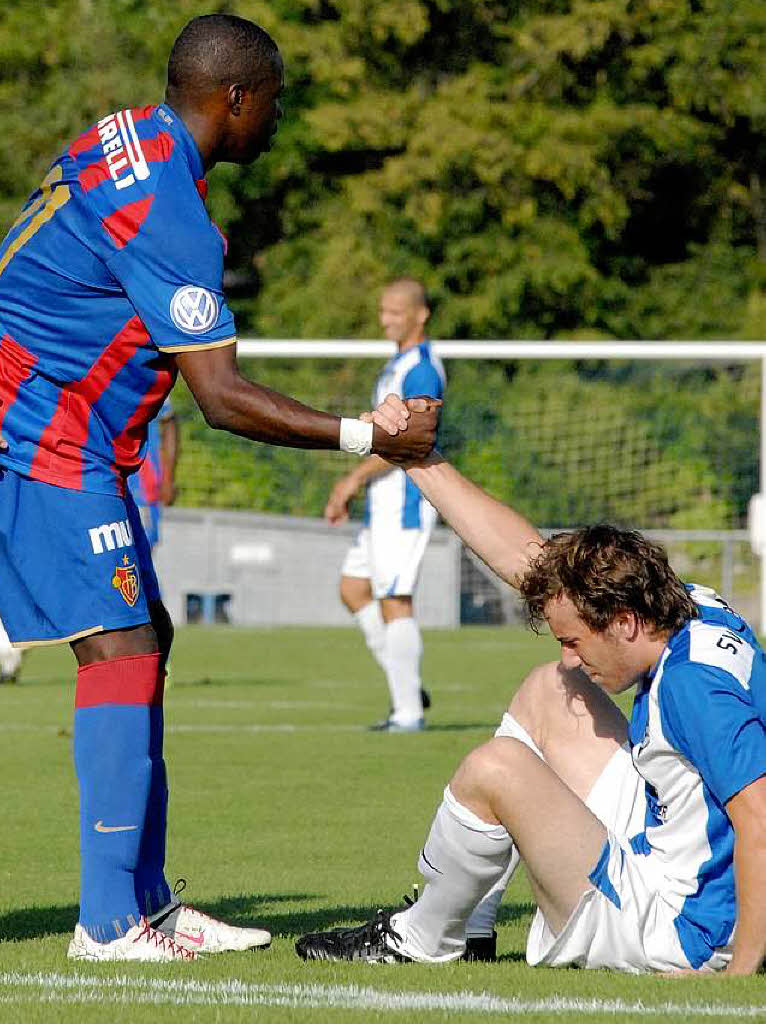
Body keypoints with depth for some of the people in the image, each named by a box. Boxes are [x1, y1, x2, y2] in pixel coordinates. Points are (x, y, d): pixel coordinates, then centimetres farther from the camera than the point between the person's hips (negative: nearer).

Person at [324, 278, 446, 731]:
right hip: (387, 502, 11)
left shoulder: (421, 367, -15)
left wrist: (356, 477, -19)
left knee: (394, 601, -10)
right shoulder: (400, 363, 18)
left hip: (407, 501, -11)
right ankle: (408, 690, 14)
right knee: (353, 588, 13)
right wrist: (354, 483, 20)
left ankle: (409, 712, -7)